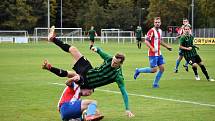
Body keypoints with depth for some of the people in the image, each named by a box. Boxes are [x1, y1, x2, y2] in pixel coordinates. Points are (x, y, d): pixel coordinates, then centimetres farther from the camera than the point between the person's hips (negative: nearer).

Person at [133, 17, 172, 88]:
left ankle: (155, 84, 14)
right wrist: (152, 48, -30)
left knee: (162, 69, 3)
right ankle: (138, 70, 8)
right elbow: (146, 41, -19)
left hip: (159, 54, 8)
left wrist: (167, 46, 26)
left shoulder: (160, 31, 11)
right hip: (152, 54, -8)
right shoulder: (151, 31, -14)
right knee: (154, 70, -10)